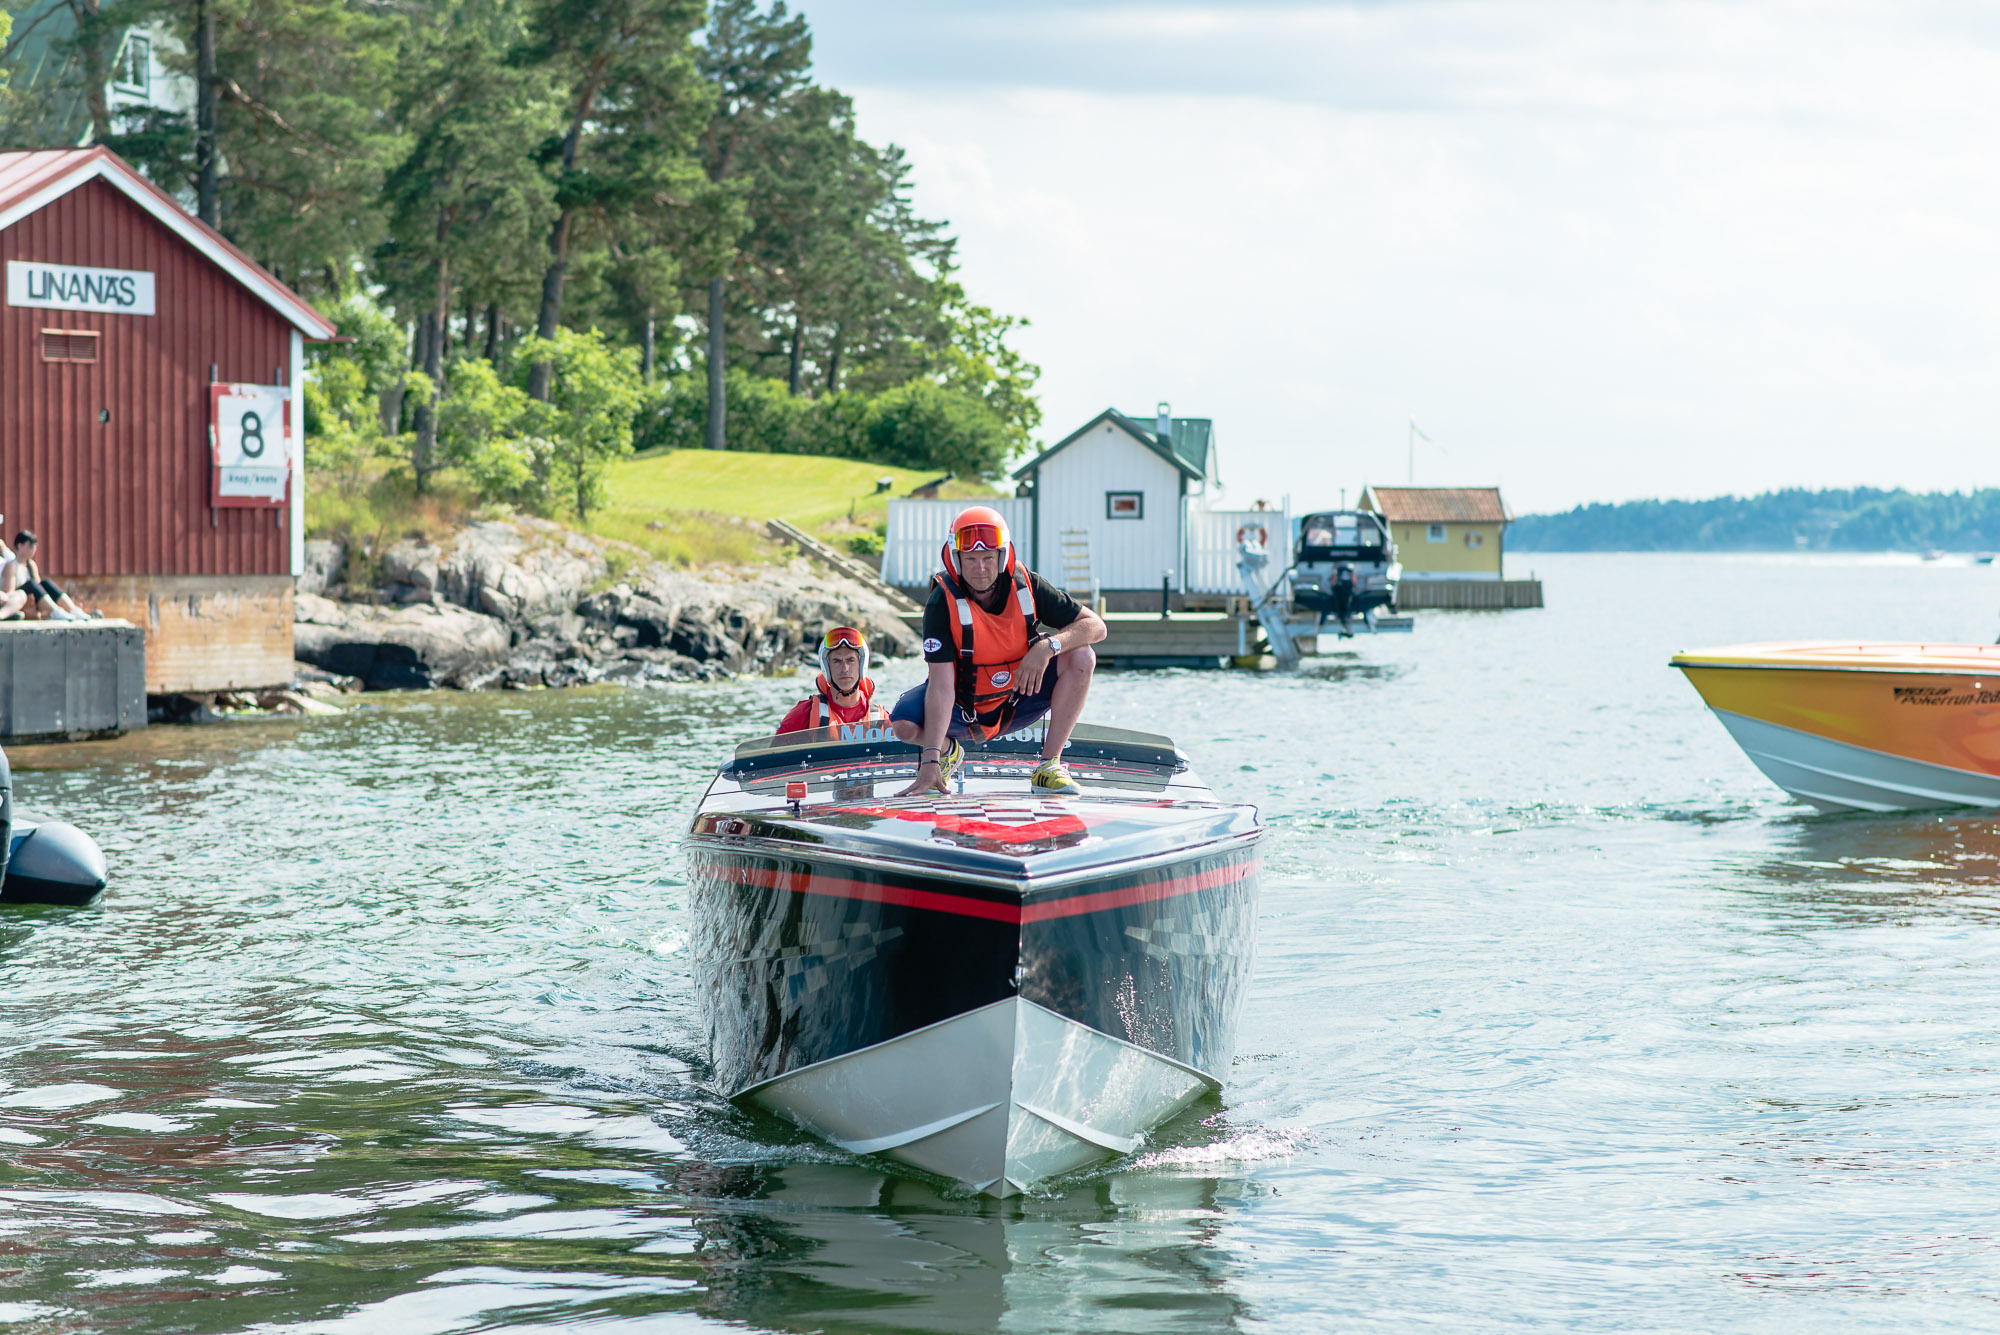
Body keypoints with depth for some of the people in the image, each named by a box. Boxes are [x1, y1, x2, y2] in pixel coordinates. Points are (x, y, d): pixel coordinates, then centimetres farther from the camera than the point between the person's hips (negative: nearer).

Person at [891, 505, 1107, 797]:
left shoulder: (1026, 585, -14)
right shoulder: (942, 602, -22)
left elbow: (1095, 626, -12)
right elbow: (941, 683, -29)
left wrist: (1047, 646, -33)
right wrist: (930, 762, -38)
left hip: (1018, 705, 2)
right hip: (963, 708, -2)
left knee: (1081, 657, -20)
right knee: (904, 723, -30)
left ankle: (1049, 767, -15)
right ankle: (947, 751, 9)